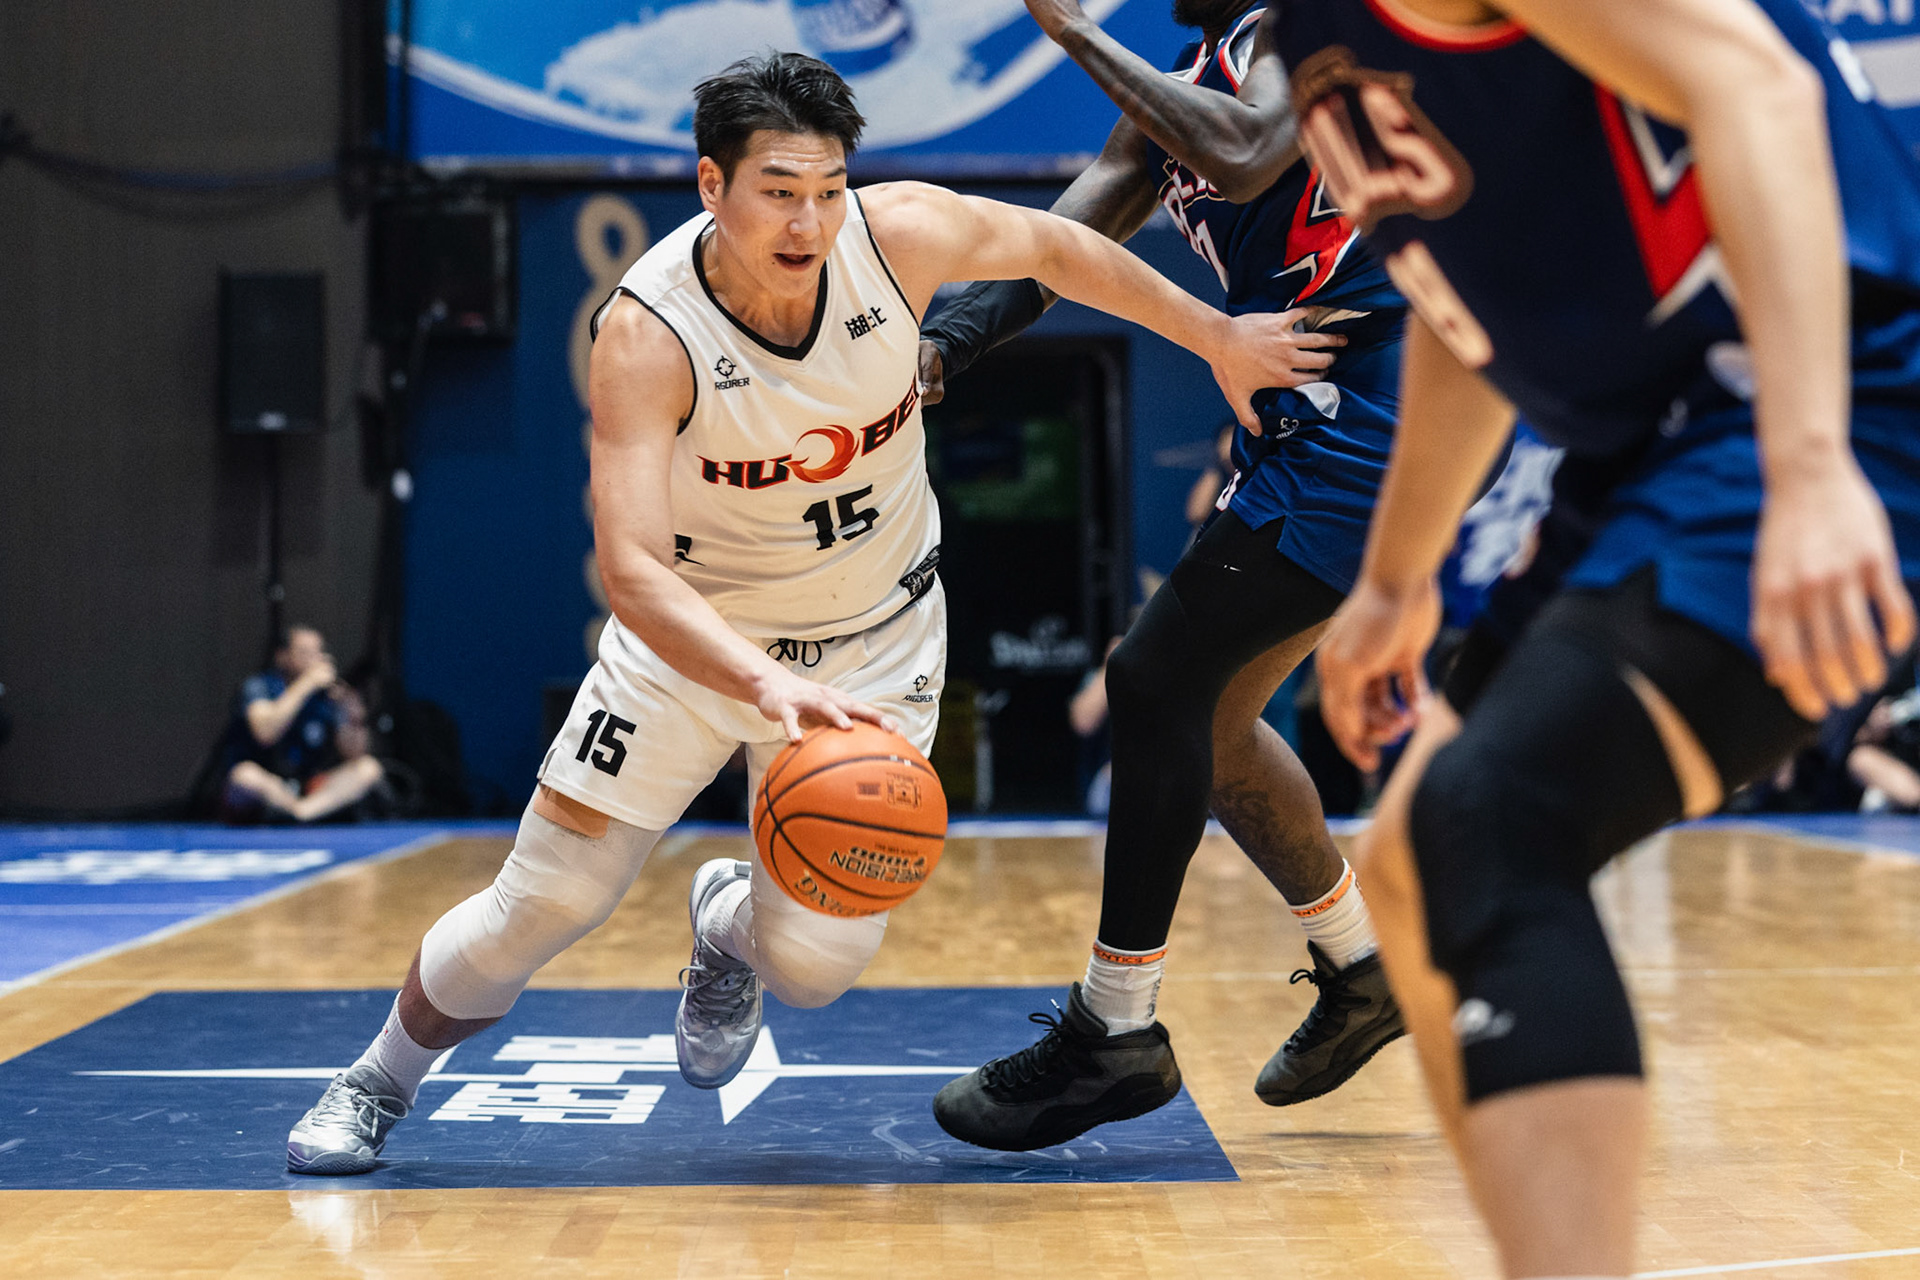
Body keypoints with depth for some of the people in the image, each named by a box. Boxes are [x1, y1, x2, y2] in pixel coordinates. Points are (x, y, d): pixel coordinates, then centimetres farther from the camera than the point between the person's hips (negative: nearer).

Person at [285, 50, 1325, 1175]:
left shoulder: (900, 234, -20)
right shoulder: (647, 333, -29)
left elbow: (1055, 246, 0)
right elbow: (633, 570, -38)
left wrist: (1220, 337, 9)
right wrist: (769, 686, -53)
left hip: (877, 640, 2)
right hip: (694, 635, -2)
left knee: (816, 964, -7)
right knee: (537, 910, -4)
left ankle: (730, 924, 32)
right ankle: (379, 1082, 25)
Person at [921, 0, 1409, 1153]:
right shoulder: (1167, 95, 17)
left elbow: (1244, 157, -30)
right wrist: (935, 347, -10)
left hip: (1367, 419, -10)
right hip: (1309, 425, 10)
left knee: (1158, 683, -13)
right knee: (1206, 712, 15)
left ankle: (1117, 1032, -5)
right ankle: (1361, 972, 31)